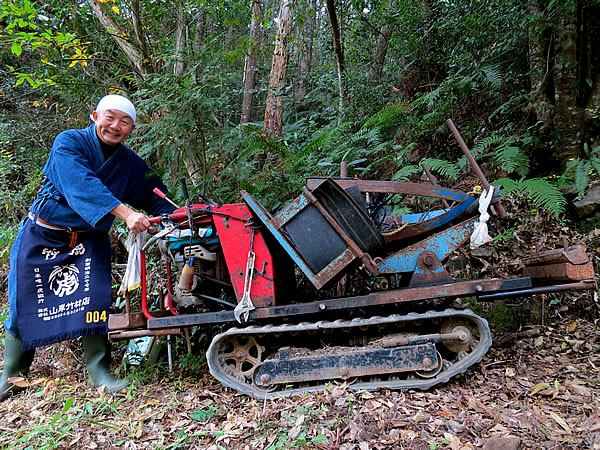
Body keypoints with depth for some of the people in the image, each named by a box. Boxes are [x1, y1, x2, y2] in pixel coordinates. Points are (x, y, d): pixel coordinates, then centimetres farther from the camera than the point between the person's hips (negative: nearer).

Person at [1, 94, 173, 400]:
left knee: (95, 300, -9)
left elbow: (156, 199, 2)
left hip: (90, 240, 2)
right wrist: (125, 213, -44)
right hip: (42, 235, -2)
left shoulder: (133, 166, -1)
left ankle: (99, 372, 6)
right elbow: (81, 185, -32)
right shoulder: (69, 143, -15)